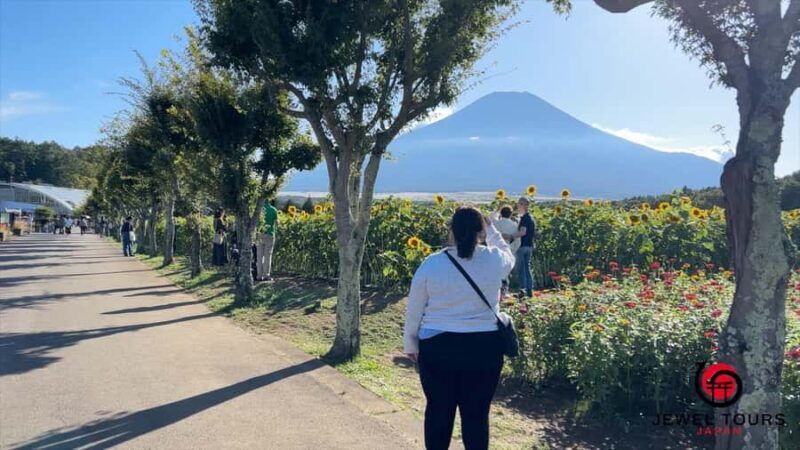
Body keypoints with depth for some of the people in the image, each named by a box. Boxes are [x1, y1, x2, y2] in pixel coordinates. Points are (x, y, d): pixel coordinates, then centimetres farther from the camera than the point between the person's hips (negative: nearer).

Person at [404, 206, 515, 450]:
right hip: (484, 348, 0)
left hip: (437, 347, 0)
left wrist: (410, 345, 14)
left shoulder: (431, 263, -7)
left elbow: (413, 311, 1)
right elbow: (508, 256, 21)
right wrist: (490, 228, 33)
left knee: (438, 411, 14)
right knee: (477, 414, 11)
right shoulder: (494, 260, -6)